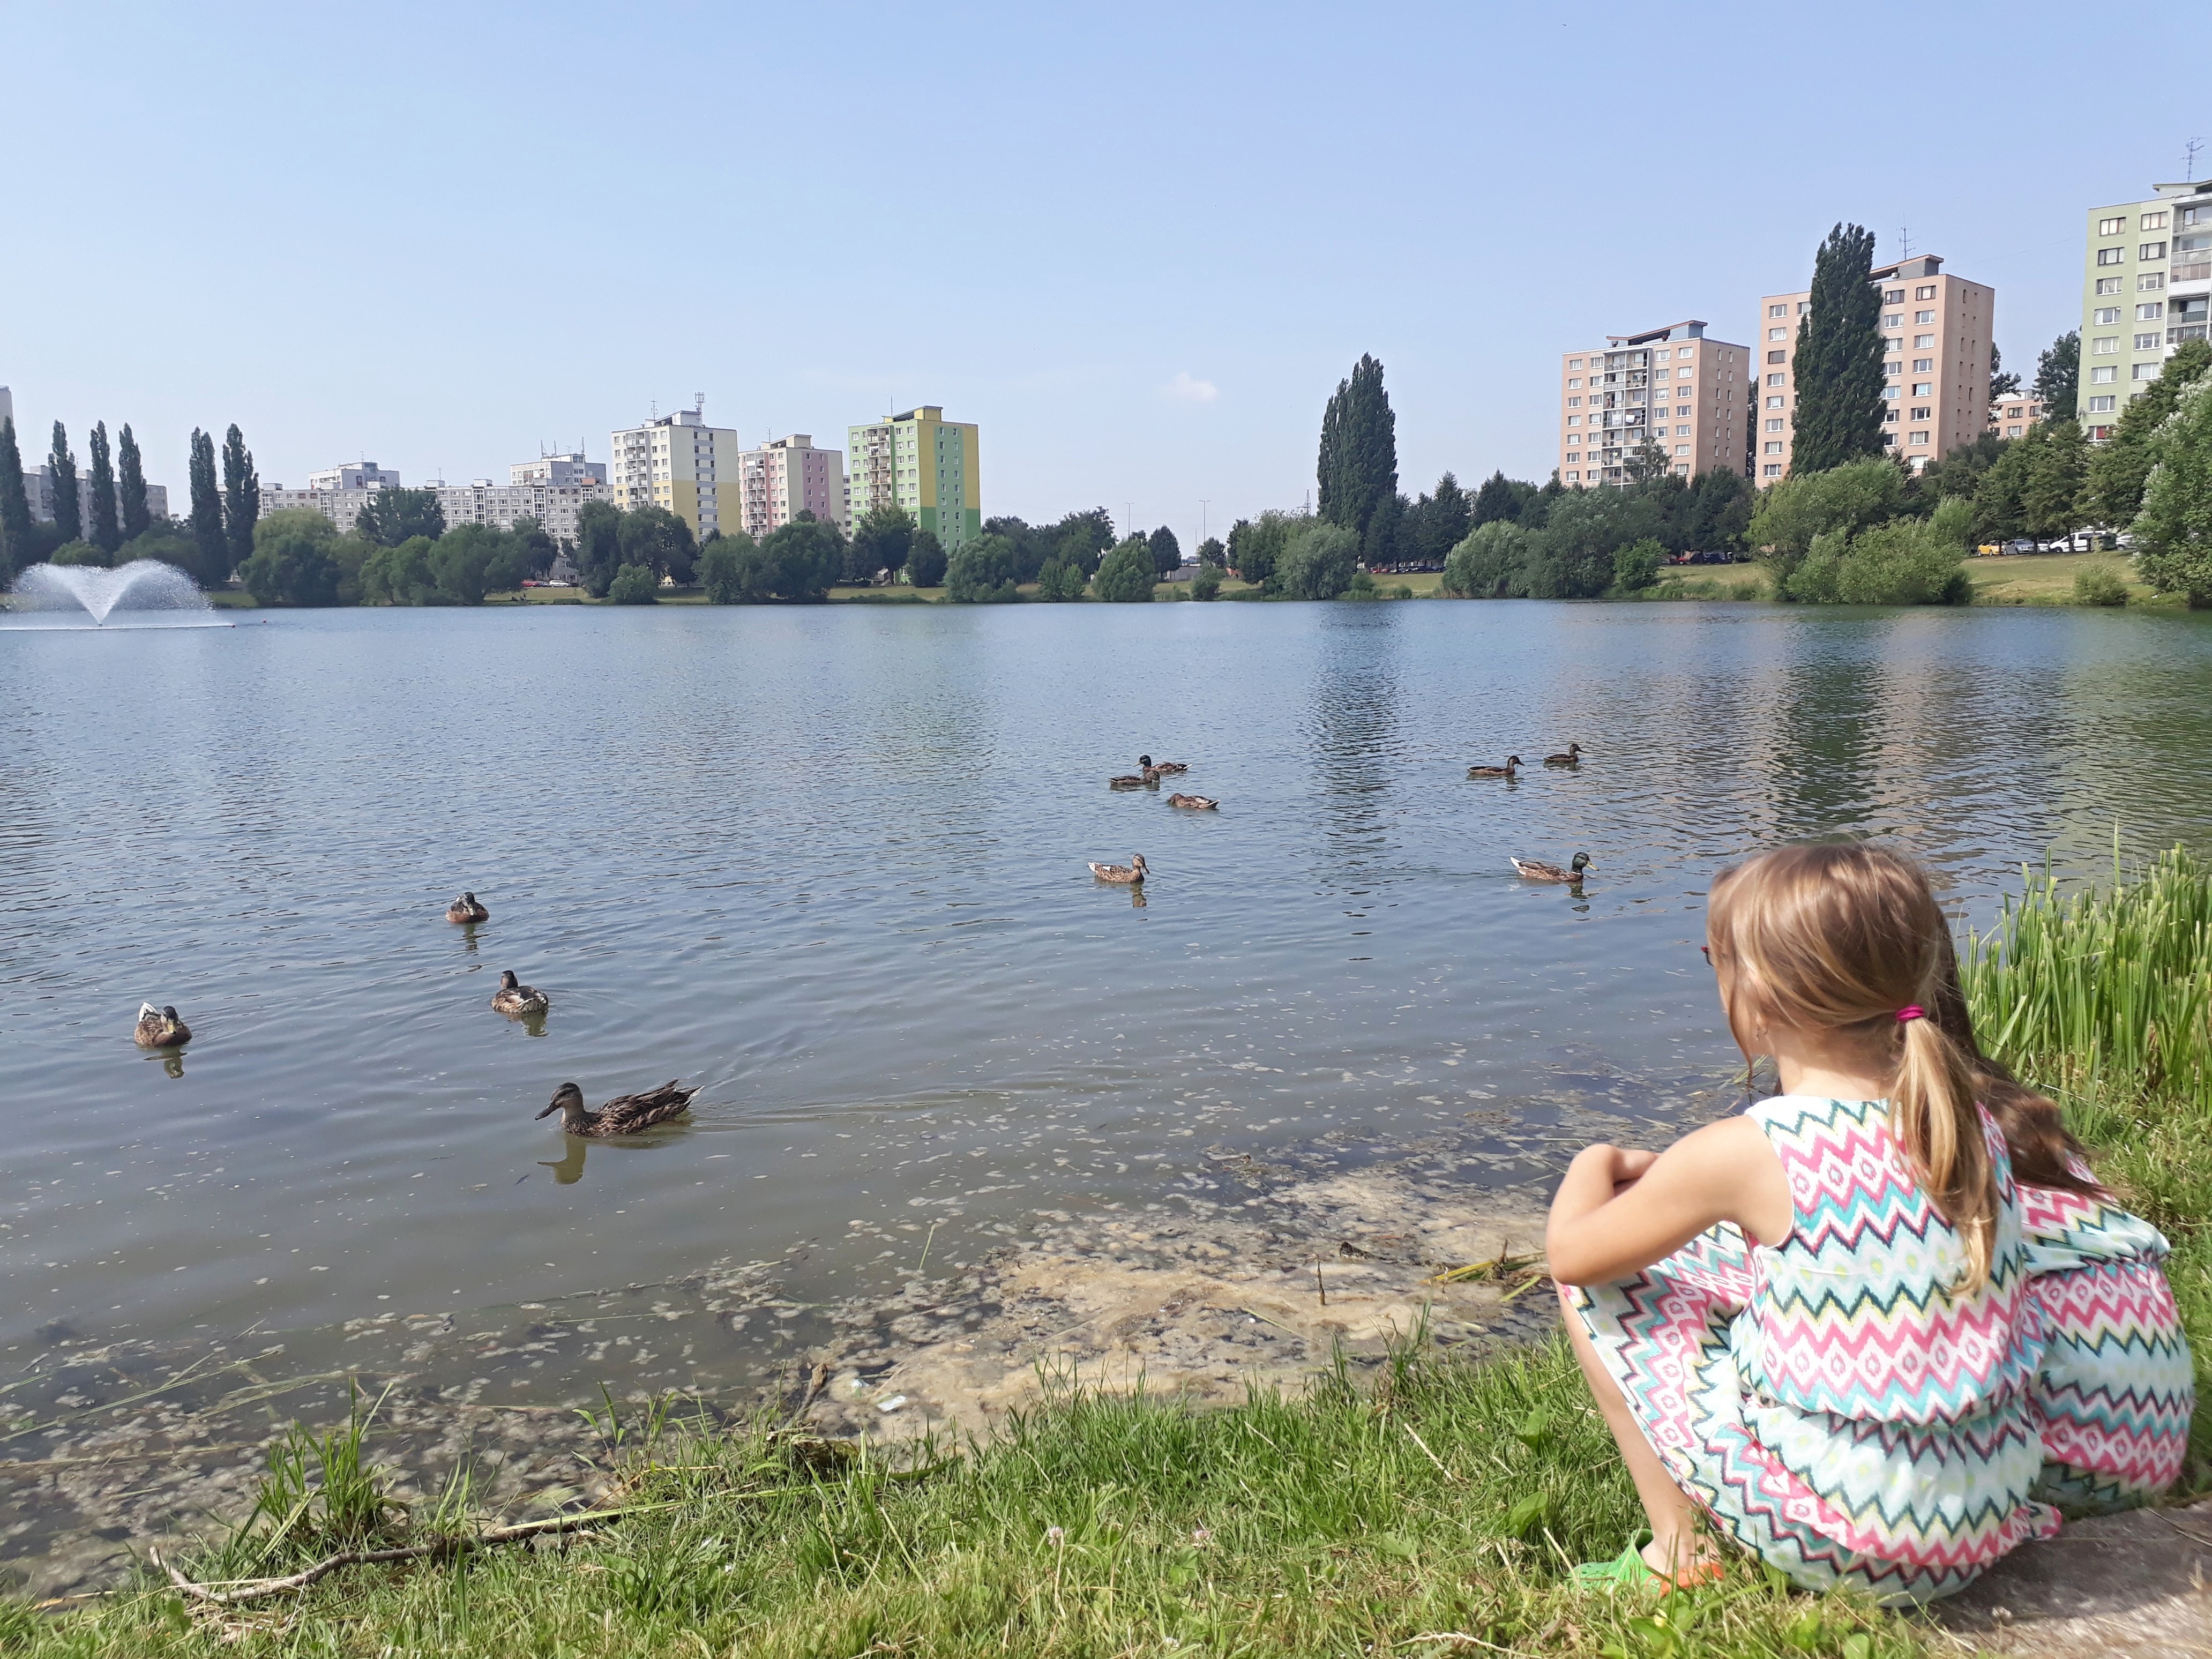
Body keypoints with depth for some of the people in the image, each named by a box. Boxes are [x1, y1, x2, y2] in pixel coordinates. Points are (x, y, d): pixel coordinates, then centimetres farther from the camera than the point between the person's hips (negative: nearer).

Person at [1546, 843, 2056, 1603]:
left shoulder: (1744, 1153, -20)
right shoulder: (1974, 1128, -2)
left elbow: (1570, 1251, -8)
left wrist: (1594, 1165, 13)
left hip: (1835, 1540, -6)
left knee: (1594, 1275, 3)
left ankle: (1679, 1550, 11)